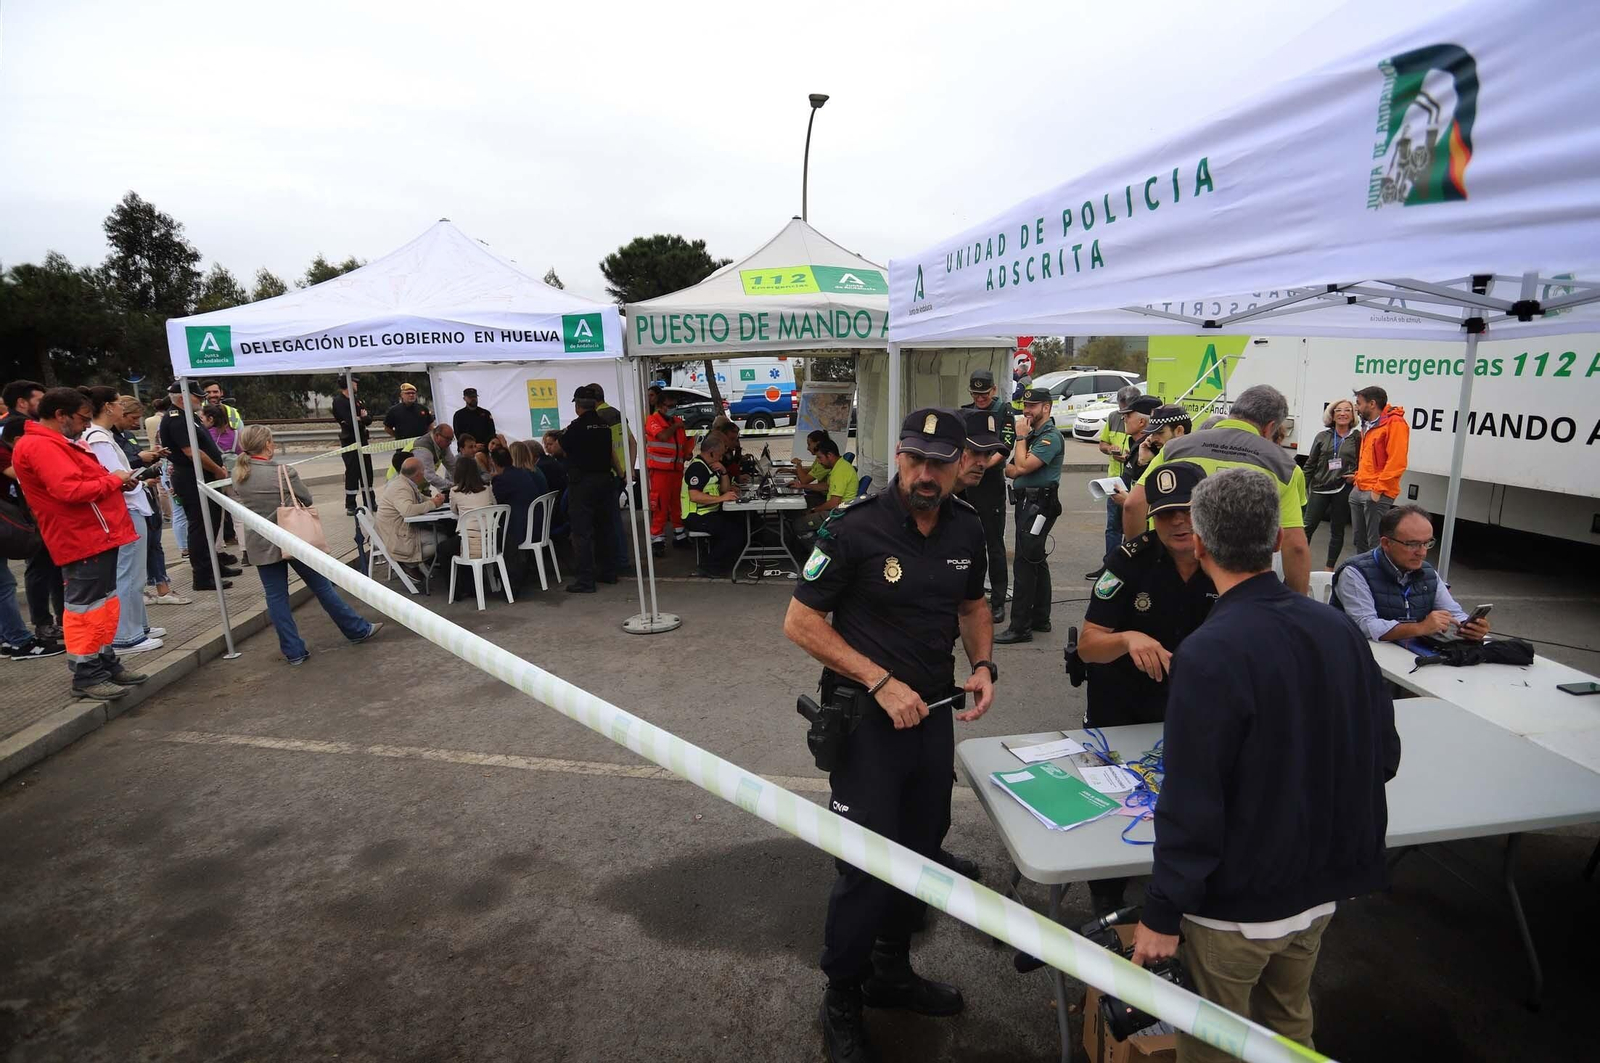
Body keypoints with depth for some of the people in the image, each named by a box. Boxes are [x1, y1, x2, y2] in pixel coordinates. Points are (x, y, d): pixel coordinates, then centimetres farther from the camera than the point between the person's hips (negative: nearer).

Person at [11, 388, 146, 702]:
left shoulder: (56, 442, 18)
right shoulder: (40, 446, -16)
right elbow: (71, 490, -26)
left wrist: (115, 480, 3)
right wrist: (113, 480, -13)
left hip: (98, 535, 11)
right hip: (83, 540, -11)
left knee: (104, 603, 16)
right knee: (85, 606, -3)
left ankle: (105, 663, 25)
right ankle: (86, 677, 4)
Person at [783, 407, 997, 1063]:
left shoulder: (967, 529, -2)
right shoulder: (856, 528, -19)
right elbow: (800, 623, -16)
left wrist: (982, 666, -3)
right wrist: (882, 682, -22)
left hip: (933, 712, 6)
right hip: (866, 715, -6)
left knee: (921, 851, 20)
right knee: (867, 867, 3)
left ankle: (892, 972, 44)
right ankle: (841, 1002, 29)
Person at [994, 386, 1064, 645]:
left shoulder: (1051, 437, -12)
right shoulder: (1032, 434, 18)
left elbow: (1023, 466, -21)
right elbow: (1012, 469, 19)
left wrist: (1021, 436, -10)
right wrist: (1013, 469, -5)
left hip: (1038, 505, -10)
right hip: (1026, 502, 10)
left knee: (1026, 563, -12)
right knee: (1037, 561, 15)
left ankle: (1020, 627, -11)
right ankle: (1040, 618, 24)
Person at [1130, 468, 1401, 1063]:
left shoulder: (1209, 655, -28)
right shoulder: (1339, 629, -8)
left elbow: (1191, 802, -26)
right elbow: (1384, 757, 4)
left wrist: (1161, 914, -15)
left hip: (1236, 902, -6)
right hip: (1322, 885, 6)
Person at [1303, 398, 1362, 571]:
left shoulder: (1357, 437, 1)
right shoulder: (1322, 436, 6)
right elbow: (1310, 464, 8)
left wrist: (1356, 476, -11)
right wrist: (1303, 487, 5)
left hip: (1343, 490, -1)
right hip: (1320, 488, 1)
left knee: (1337, 531, 9)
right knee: (1308, 527, -2)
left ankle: (1329, 568, 18)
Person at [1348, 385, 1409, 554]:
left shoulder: (1395, 423, -11)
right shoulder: (1368, 425, 17)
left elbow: (1397, 461, -18)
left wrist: (1378, 489, -20)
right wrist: (1359, 477, 14)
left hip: (1377, 494, -9)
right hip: (1359, 491, 9)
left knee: (1375, 542, -5)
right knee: (1359, 539, 15)